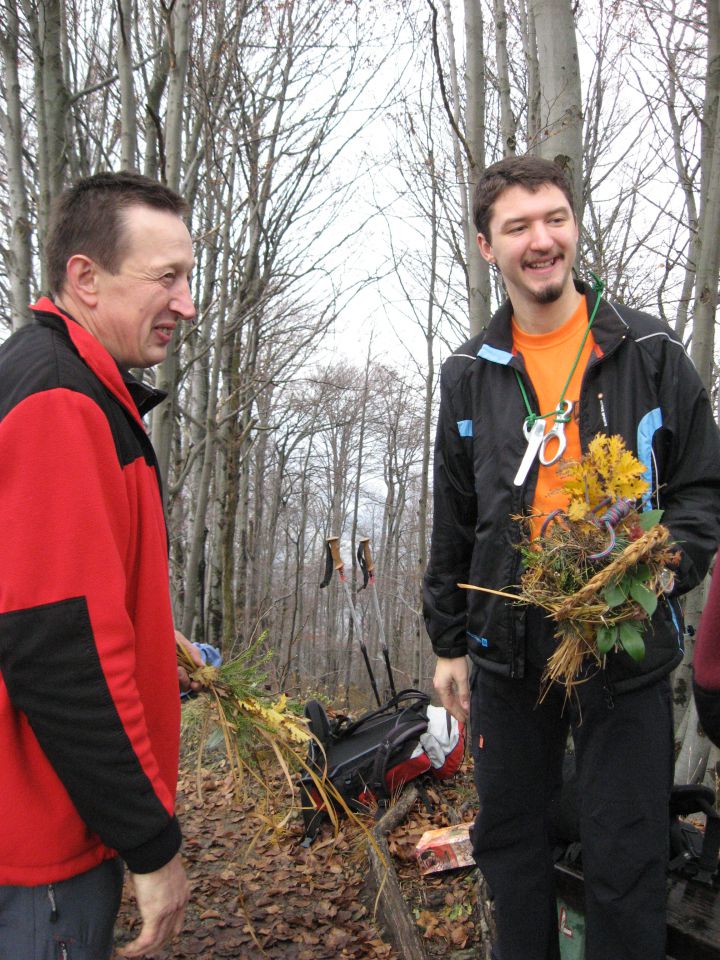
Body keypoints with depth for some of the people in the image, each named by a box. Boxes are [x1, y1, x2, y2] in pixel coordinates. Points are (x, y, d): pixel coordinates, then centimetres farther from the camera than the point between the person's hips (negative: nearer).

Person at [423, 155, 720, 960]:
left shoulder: (649, 352, -1)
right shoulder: (469, 375, 6)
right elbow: (452, 524, 10)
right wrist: (449, 641, 10)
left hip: (628, 647, -2)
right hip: (509, 646, 3)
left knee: (626, 861, 6)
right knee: (508, 840, 16)